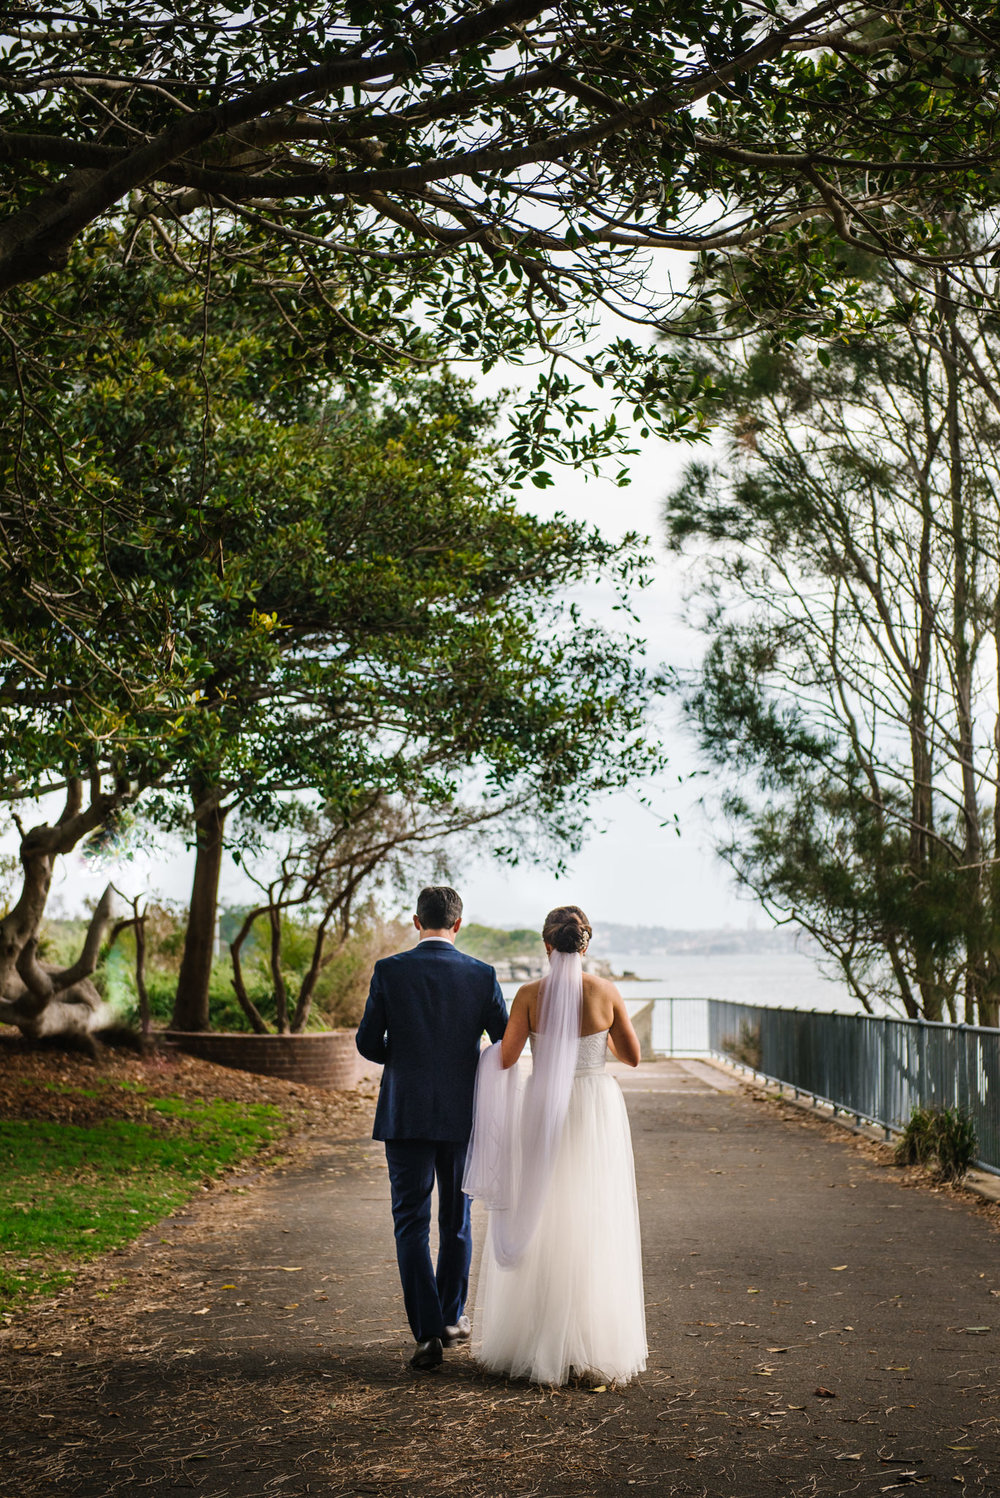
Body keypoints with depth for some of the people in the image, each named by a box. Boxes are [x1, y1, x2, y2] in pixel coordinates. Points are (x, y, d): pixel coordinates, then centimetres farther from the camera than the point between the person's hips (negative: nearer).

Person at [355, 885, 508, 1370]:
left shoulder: (389, 971, -6)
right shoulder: (481, 976, -5)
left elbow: (368, 1043, -4)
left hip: (405, 1113, -1)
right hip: (462, 1113, 1)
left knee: (411, 1224, 3)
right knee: (456, 1219, 18)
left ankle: (428, 1331, -6)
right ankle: (452, 1316, 30)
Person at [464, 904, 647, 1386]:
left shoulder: (530, 995, -8)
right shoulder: (607, 992, -5)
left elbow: (504, 1059, -5)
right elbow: (632, 1056, 4)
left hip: (544, 1113, -1)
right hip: (598, 1111, 1)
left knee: (541, 1230, 8)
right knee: (597, 1229, 7)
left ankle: (540, 1345, 12)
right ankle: (600, 1346, 12)